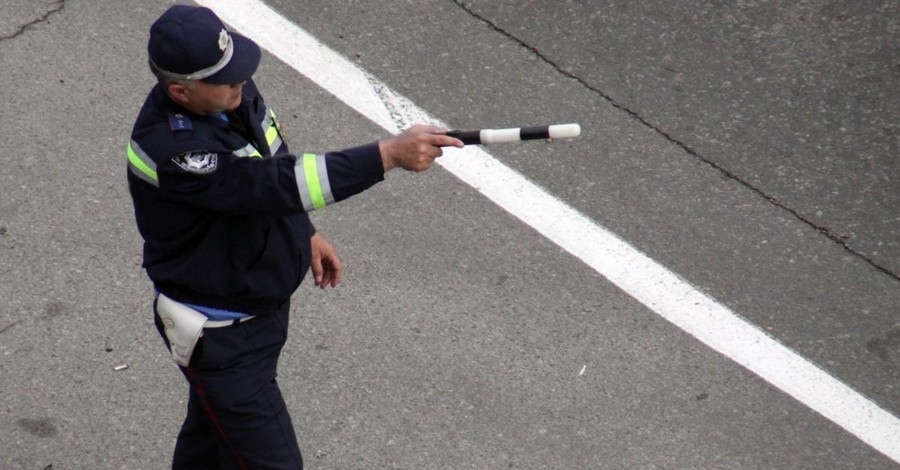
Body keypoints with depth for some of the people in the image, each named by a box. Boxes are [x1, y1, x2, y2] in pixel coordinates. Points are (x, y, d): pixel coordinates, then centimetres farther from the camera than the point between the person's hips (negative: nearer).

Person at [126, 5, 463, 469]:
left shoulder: (234, 94, -10)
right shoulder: (170, 151, -37)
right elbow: (275, 185, -42)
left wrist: (304, 231, 14)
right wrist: (389, 154, -45)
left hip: (263, 303, 8)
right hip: (218, 333, -8)